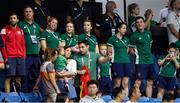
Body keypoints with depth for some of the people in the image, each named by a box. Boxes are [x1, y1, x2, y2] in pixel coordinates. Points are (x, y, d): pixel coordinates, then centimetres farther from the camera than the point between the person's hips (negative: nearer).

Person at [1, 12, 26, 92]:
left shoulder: (20, 31, 15)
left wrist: (24, 56, 8)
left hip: (20, 58, 5)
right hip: (10, 58, -5)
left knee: (18, 79, 8)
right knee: (8, 77, -8)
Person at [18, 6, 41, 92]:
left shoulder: (36, 25, 17)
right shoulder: (21, 25, -1)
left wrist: (38, 49, 12)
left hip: (36, 55, 6)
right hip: (26, 55, -6)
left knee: (34, 76, 10)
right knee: (25, 76, -7)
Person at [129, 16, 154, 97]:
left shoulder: (148, 33, 10)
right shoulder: (134, 35, -8)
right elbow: (131, 49, -4)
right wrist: (138, 54, -8)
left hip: (150, 60, 7)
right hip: (140, 61, -7)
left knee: (150, 82, 10)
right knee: (138, 81, -11)